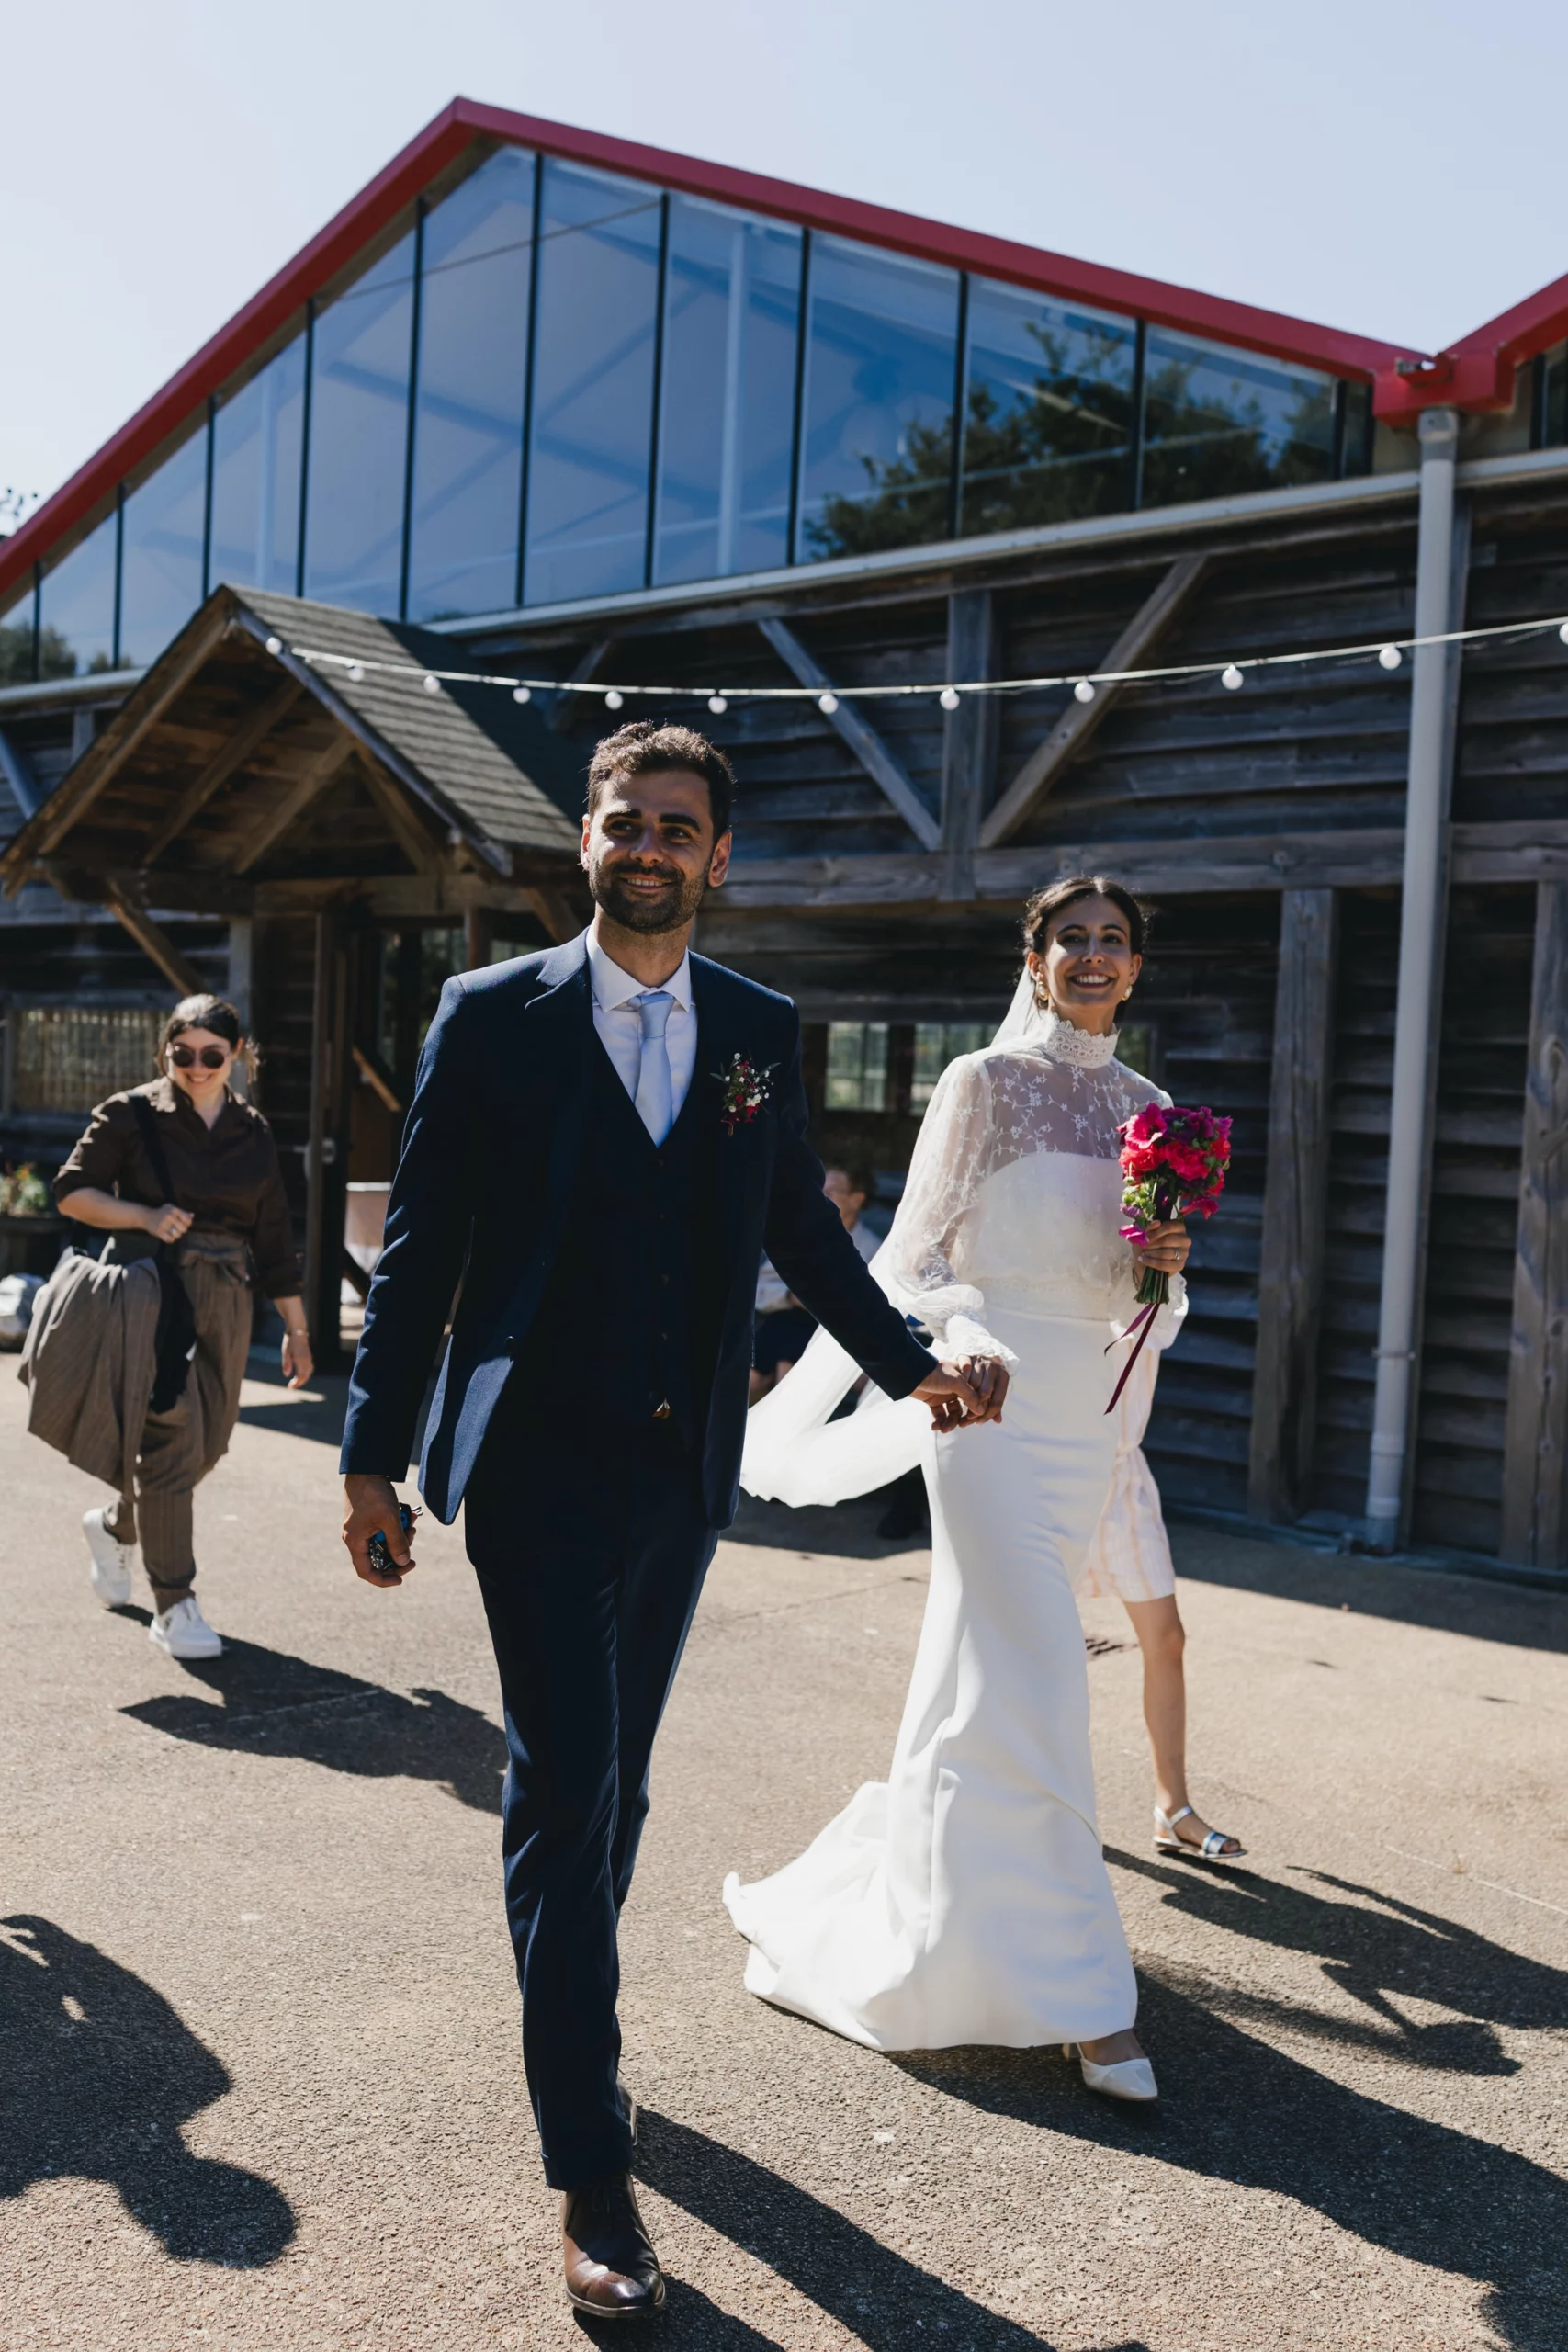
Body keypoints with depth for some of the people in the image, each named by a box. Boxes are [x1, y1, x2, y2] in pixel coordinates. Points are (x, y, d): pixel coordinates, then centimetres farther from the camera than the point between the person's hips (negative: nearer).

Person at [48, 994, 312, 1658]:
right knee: (172, 1440, -9)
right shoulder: (131, 1114, 0)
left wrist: (296, 1329, 12)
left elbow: (274, 1237, 13)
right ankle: (172, 1606, 2)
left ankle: (115, 1525, 39)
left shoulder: (252, 1132, 10)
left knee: (208, 1443, 9)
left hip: (225, 1298, 5)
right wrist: (145, 1217, -14)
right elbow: (72, 1191, 2)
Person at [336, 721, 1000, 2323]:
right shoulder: (491, 1016, -4)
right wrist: (373, 1458, -5)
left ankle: (570, 2032, 41)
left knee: (613, 1783, 18)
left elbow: (801, 1228, 15)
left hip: (686, 1470, 4)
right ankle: (591, 2178, 7)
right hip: (540, 1465, -4)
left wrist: (910, 1365, 15)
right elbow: (418, 1247, -4)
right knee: (566, 1791, -4)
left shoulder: (762, 1031, 5)